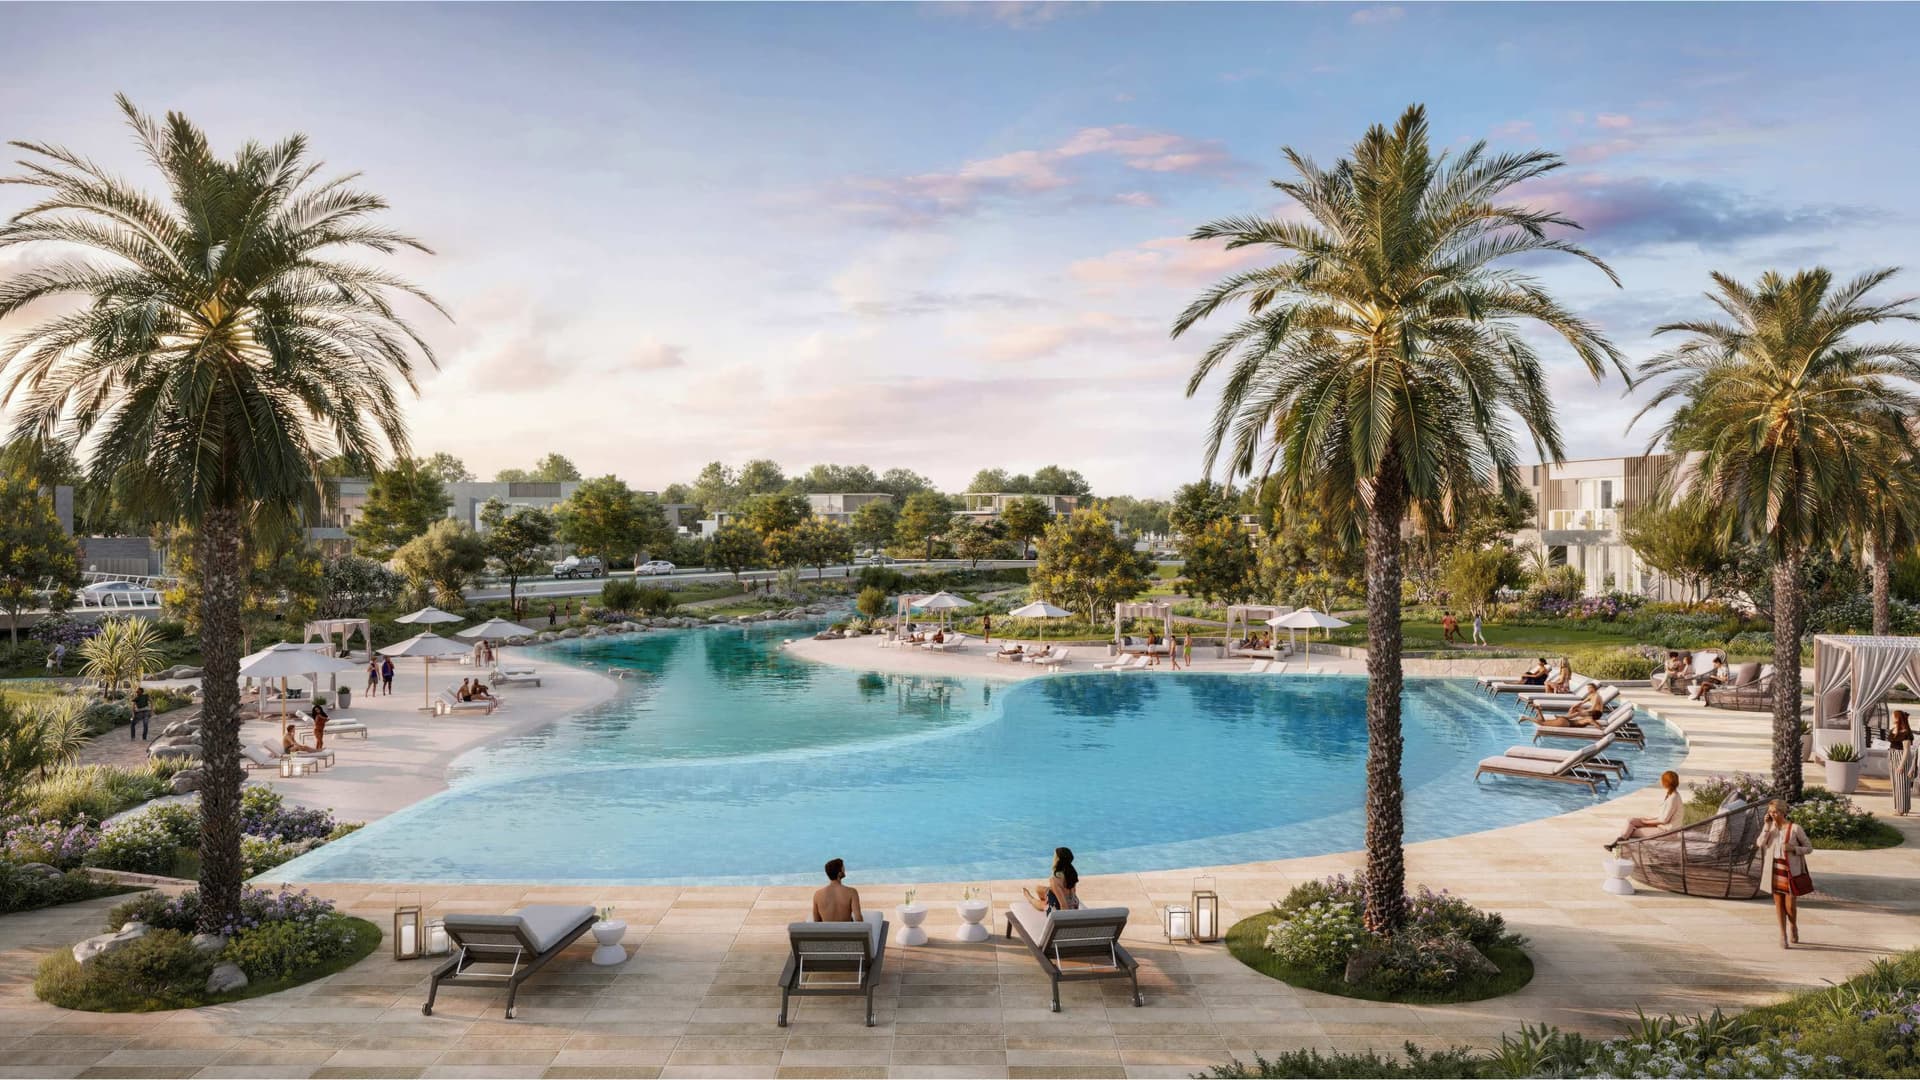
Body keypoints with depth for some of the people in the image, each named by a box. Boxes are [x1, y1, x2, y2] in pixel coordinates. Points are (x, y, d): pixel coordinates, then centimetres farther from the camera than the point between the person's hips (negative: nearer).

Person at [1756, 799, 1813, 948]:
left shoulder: (1795, 828, -8)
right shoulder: (1769, 827, 3)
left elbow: (1809, 847, -2)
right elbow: (1760, 844, -7)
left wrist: (1793, 848, -19)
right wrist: (1767, 826, -12)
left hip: (1791, 870, -3)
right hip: (1775, 869, 3)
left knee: (1790, 905, -1)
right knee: (1778, 902, 6)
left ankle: (1793, 926, 30)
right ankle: (1783, 934, 17)